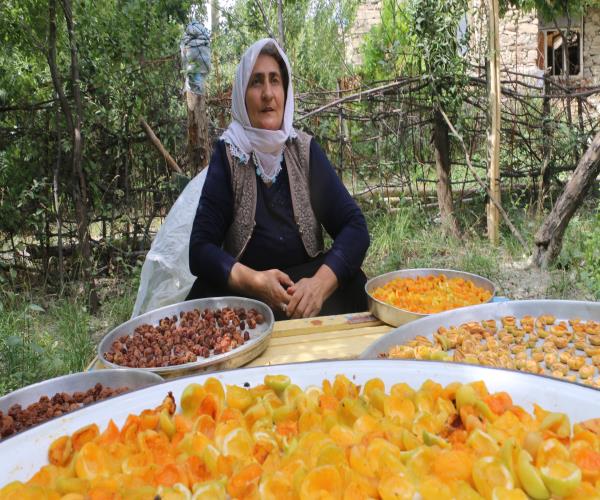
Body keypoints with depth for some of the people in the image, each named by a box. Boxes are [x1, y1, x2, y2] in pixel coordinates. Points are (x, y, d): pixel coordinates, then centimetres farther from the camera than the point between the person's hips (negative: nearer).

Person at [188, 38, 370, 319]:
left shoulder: (305, 149, 3)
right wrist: (253, 281, -24)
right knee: (205, 295, -31)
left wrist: (321, 282, -23)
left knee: (351, 285, -26)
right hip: (242, 296, -2)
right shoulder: (228, 155, -2)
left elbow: (354, 226, -5)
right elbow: (201, 248, -7)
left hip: (306, 284, 2)